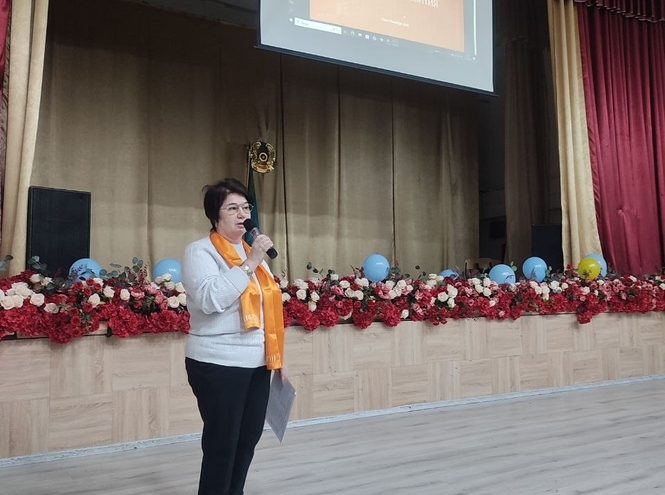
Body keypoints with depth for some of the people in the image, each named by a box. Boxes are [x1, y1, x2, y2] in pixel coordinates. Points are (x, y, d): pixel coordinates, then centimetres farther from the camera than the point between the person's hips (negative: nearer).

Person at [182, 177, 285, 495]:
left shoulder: (253, 252, 16)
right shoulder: (200, 251, -6)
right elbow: (209, 299, -23)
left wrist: (276, 358, 19)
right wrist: (249, 264, -22)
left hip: (256, 363, 7)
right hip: (218, 365, -7)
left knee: (248, 441, 13)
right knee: (221, 446, -1)